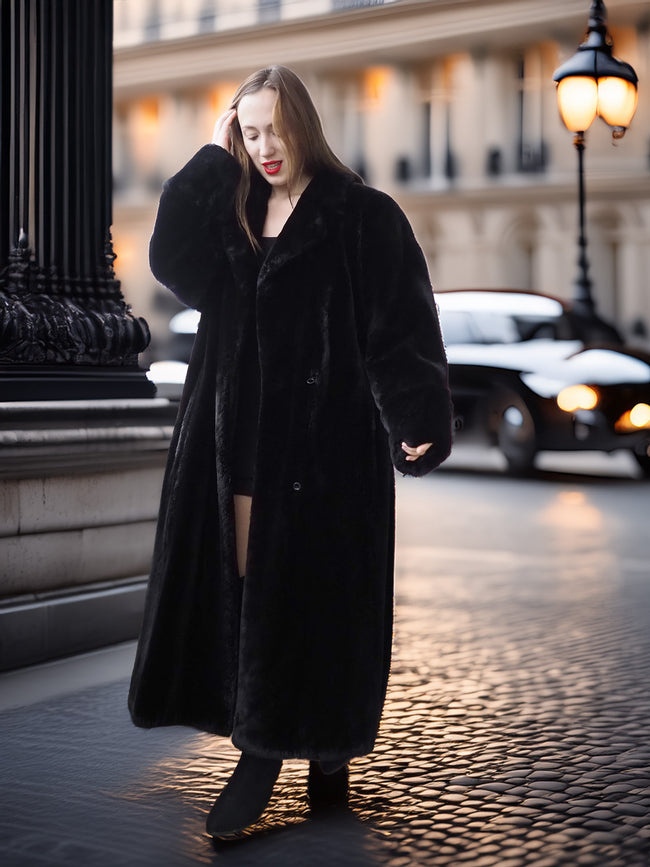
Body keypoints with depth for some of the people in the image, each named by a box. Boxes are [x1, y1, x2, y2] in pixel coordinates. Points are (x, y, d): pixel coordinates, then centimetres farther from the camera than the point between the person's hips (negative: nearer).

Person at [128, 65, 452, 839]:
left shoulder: (363, 216, -3)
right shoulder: (232, 211, 14)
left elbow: (402, 322, -10)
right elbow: (171, 259, -4)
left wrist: (417, 419, -21)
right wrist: (214, 157, -1)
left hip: (325, 441, -5)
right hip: (239, 436, 5)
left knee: (311, 594, -2)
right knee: (239, 591, 3)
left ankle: (326, 750, 11)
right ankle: (260, 747, 11)